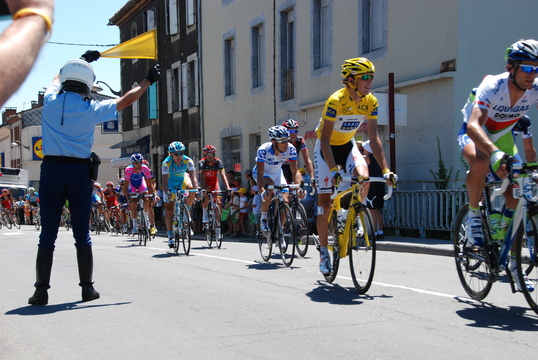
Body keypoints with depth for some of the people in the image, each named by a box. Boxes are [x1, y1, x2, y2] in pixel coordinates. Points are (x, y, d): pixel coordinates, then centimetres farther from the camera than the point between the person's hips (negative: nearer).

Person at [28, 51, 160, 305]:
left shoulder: (50, 101, 2)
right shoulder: (91, 109, -4)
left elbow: (58, 78, 25)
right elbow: (125, 100, 9)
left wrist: (82, 60, 39)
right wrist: (148, 80, 23)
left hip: (51, 170, 1)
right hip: (80, 172, -1)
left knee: (47, 234, 4)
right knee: (82, 234, 8)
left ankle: (41, 290, 3)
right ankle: (87, 287, 14)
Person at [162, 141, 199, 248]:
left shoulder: (188, 161, -27)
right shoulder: (166, 163, -30)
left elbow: (193, 177, -33)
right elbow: (165, 181, -35)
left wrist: (196, 190, -48)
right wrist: (167, 193, -51)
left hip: (182, 179, 1)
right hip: (171, 182, -1)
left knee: (192, 190, -33)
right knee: (169, 209, -4)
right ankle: (170, 236, 5)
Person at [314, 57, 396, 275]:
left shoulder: (371, 102, -14)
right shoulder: (336, 100, -28)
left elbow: (373, 138, -11)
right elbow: (325, 140, -29)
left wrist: (386, 169, -19)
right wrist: (333, 170, -40)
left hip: (347, 145, 4)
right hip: (326, 148, -4)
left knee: (363, 177, -28)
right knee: (325, 203, -4)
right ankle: (323, 251, 10)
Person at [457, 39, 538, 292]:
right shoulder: (493, 87, -34)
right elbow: (473, 125, -48)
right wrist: (494, 152, -65)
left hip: (503, 137, 4)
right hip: (474, 134, -4)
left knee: (516, 198, -5)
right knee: (481, 163, -41)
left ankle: (513, 262, 10)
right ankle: (473, 213, -13)